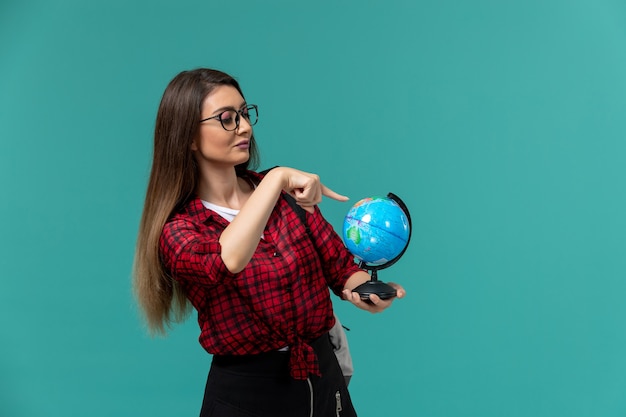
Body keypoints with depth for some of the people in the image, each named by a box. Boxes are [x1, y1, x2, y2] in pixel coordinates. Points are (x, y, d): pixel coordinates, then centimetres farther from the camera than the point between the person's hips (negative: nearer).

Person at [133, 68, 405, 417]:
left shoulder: (283, 193, 2)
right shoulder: (179, 231, -12)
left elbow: (341, 266, 1)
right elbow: (228, 261, -35)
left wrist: (365, 292, -20)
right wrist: (277, 179, -31)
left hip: (324, 376, 4)